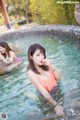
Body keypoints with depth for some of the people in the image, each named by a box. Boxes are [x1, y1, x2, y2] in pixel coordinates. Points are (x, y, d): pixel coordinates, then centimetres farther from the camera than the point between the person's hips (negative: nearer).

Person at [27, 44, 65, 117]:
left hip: (57, 90, 3)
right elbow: (44, 92, -26)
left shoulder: (46, 64, -16)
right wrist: (55, 105, -25)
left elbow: (59, 78, -12)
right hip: (47, 97, -3)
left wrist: (51, 66, -28)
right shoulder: (31, 73, -28)